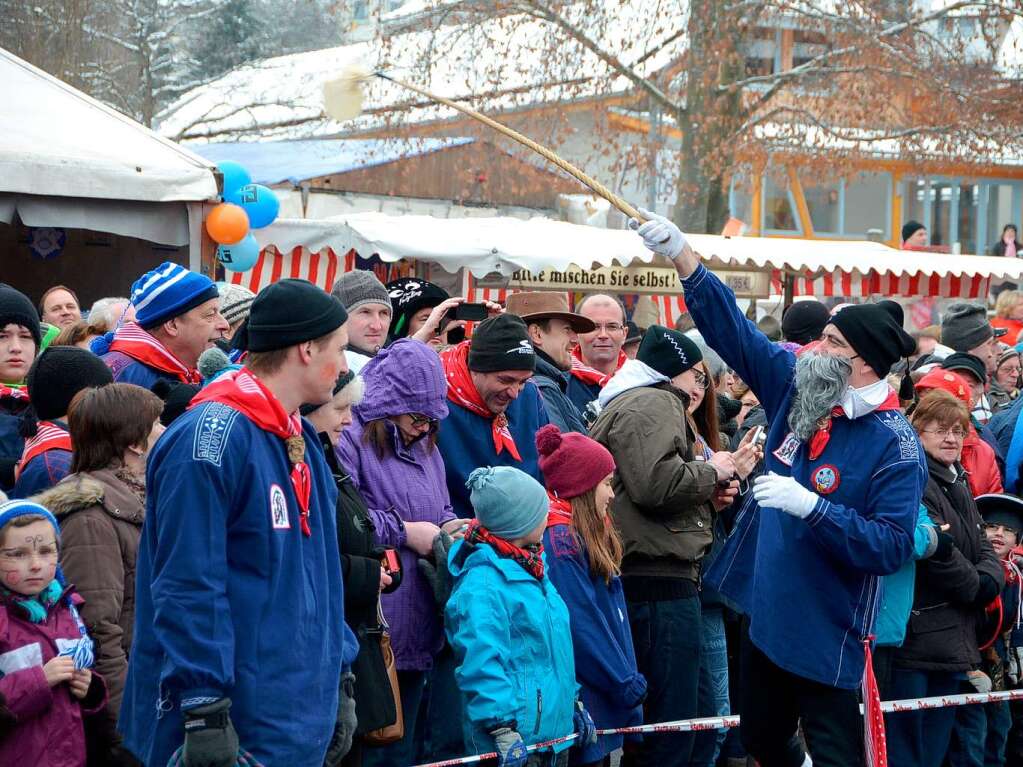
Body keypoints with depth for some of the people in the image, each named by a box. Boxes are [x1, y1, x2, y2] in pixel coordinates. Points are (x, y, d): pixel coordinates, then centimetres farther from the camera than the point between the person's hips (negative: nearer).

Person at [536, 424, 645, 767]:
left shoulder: (591, 536, 13)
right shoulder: (560, 539, -18)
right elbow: (580, 625, -21)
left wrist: (628, 680, 12)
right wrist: (627, 684, -15)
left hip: (605, 690, 10)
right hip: (581, 698, -10)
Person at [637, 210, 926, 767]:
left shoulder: (894, 447, -18)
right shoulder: (796, 387, 0)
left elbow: (891, 547, -25)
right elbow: (734, 330, 2)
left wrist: (811, 506, -32)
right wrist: (680, 253, -6)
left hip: (827, 634, -7)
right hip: (765, 614, 7)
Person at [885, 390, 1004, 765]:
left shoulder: (957, 487, 18)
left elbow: (983, 548, 14)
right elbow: (936, 553, -20)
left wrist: (989, 580, -7)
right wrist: (974, 587, -6)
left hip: (952, 643, 10)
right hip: (914, 638, -10)